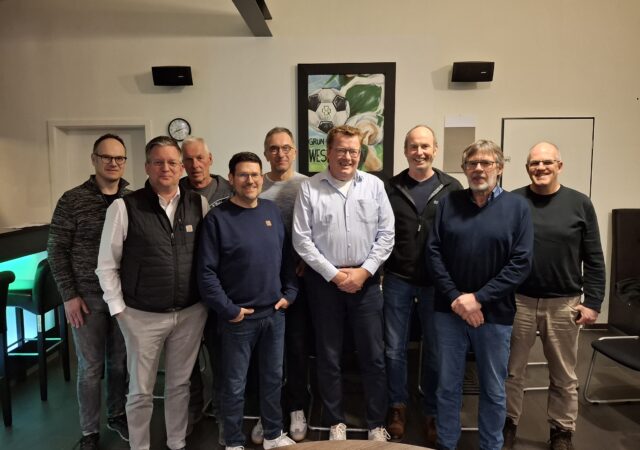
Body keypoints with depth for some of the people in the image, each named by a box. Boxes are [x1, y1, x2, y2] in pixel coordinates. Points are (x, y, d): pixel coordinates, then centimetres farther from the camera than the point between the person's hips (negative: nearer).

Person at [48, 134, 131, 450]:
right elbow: (56, 250, -5)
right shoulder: (72, 200, -7)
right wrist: (69, 296, -8)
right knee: (90, 367, 9)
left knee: (120, 362, 15)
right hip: (88, 297, -2)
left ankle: (116, 415, 37)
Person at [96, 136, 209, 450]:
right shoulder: (124, 207, -7)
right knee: (141, 390, 14)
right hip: (143, 316, -2)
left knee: (180, 384, 18)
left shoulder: (199, 205, -1)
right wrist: (119, 309, -4)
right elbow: (107, 264, -2)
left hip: (190, 313, 2)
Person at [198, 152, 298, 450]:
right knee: (234, 385, 10)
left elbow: (287, 257, 11)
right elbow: (206, 271, -12)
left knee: (273, 378, 18)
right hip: (238, 318, -4)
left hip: (274, 313, 5)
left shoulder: (272, 211, 4)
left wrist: (290, 293, 3)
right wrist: (228, 309, -13)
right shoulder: (217, 218, -10)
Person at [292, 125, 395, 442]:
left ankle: (377, 424, 26)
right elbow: (302, 240, -6)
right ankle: (336, 422, 29)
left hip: (366, 280, 1)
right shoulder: (310, 188, -3)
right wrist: (333, 274, -10)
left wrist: (364, 271, -8)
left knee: (373, 355, 8)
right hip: (324, 280, -1)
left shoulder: (374, 186, 2)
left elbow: (386, 234, 1)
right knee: (328, 356, 11)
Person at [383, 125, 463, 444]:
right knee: (394, 349, 10)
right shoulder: (391, 188, 0)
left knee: (435, 351, 12)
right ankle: (397, 406, 31)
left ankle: (432, 412, 31)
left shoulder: (452, 189, -1)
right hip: (397, 281, 1)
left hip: (437, 283, 0)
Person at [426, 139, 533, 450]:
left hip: (495, 313, -1)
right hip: (449, 310, 2)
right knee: (447, 385, 13)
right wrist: (454, 297, -11)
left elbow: (521, 262, -8)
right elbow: (433, 252, -1)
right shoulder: (448, 203, 3)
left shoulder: (517, 207, -2)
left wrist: (478, 298, -15)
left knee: (493, 390, 14)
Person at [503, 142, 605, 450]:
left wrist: (592, 302, -2)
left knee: (564, 375, 15)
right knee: (511, 369, 13)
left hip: (563, 304, 1)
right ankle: (508, 424, 32)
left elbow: (593, 259, 2)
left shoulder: (580, 204, 0)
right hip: (517, 300, 0)